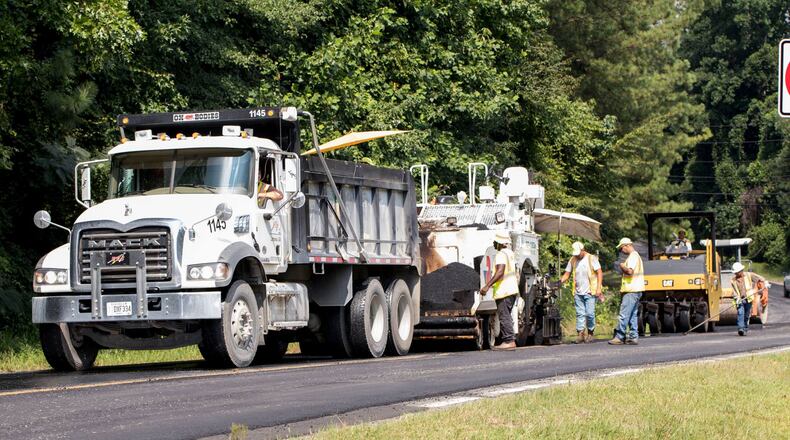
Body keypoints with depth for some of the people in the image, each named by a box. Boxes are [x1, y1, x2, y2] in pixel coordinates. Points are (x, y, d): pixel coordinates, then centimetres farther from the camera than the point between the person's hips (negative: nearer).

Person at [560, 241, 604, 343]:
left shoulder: (591, 258, 1)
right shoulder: (572, 260, 11)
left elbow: (599, 273, -2)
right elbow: (567, 274, 11)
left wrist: (598, 288, -11)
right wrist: (561, 280, -10)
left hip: (589, 292, -3)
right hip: (578, 292, 3)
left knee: (590, 313, -6)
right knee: (580, 314, 0)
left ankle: (590, 333, 8)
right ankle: (580, 334, -1)